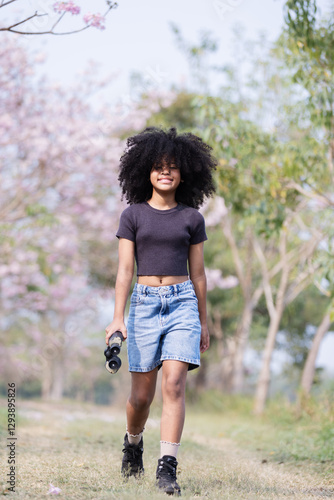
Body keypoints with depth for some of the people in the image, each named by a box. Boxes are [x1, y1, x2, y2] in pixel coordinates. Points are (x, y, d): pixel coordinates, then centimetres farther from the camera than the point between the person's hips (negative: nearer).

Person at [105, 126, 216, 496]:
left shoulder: (192, 218, 8)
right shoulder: (133, 215, 4)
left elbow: (197, 273, 13)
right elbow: (125, 270, -1)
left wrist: (203, 321, 16)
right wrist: (118, 318, -10)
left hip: (182, 302, 0)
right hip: (145, 303, 0)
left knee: (174, 385, -14)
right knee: (142, 395, 5)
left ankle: (167, 469, -13)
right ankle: (133, 443, 36)